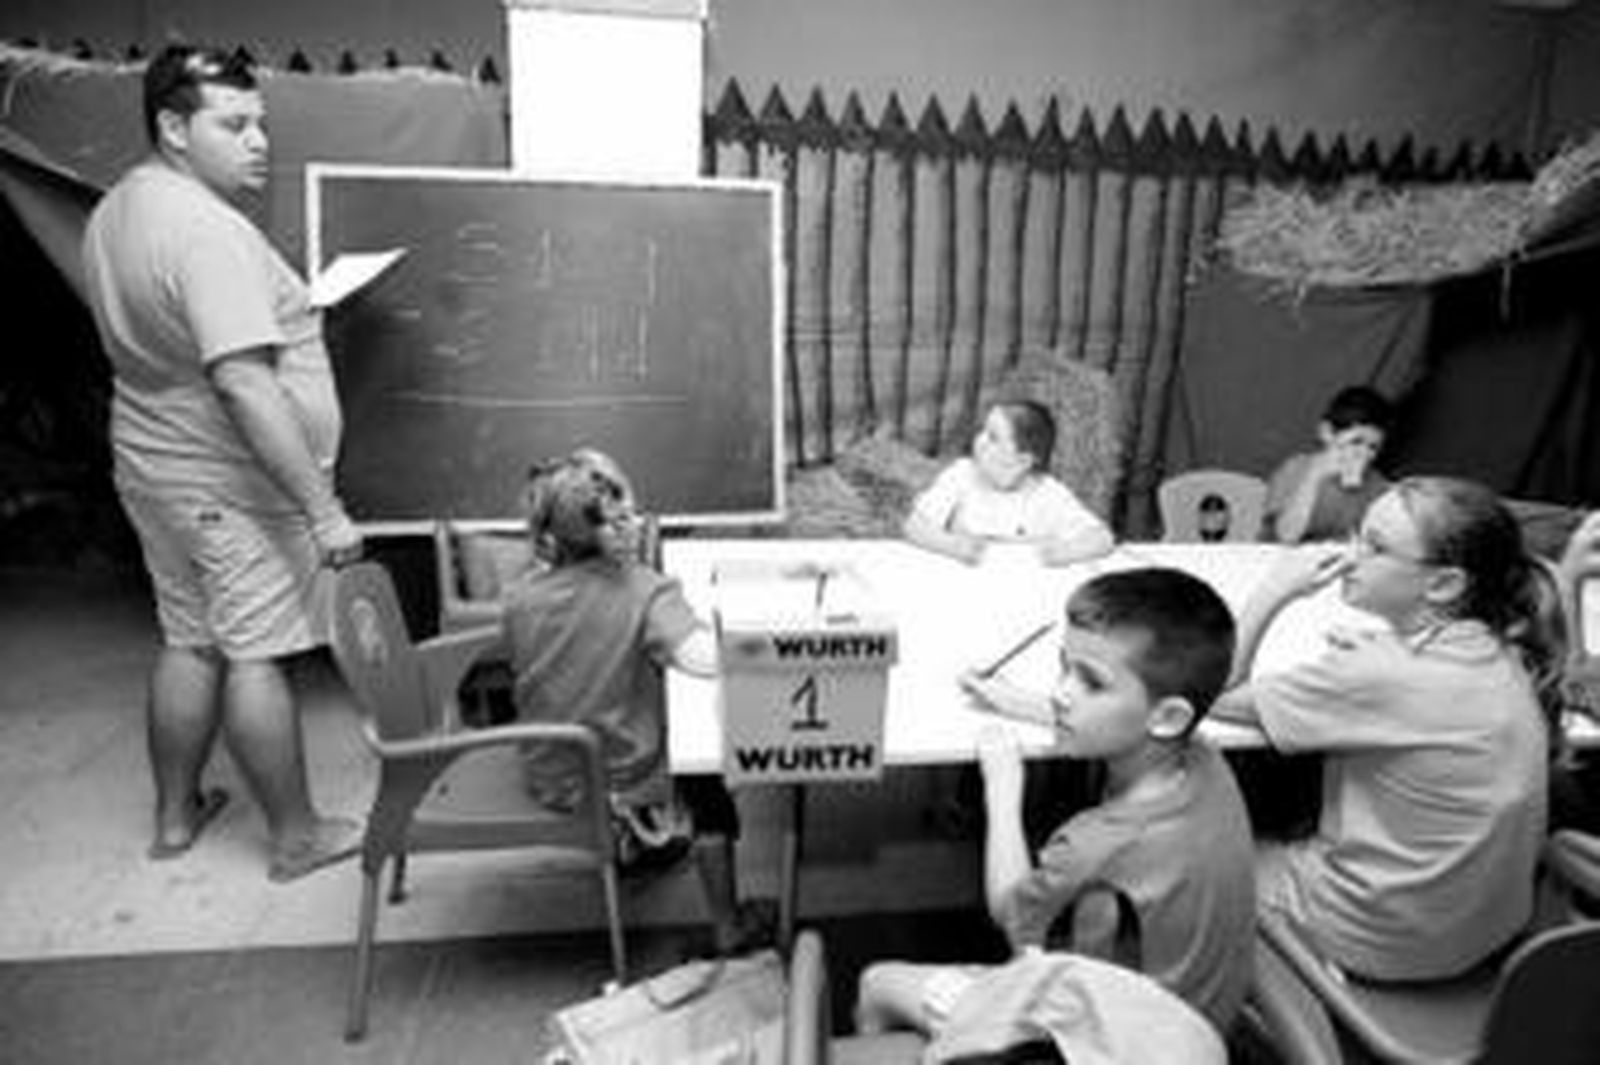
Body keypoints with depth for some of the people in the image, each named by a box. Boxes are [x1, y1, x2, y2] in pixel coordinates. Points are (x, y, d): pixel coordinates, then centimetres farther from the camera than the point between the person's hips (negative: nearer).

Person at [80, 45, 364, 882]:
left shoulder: (115, 211, 9)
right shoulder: (209, 231, -23)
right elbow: (244, 385, -30)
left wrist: (287, 312, 17)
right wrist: (323, 507, -29)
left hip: (150, 463, 9)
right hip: (231, 486, -9)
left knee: (187, 641, 19)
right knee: (256, 656, 1)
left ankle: (175, 814, 35)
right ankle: (297, 838, 17)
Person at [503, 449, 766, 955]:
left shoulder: (519, 595, -11)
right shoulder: (644, 591, -26)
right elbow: (704, 659, -41)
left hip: (547, 780, 5)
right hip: (623, 787, -4)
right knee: (706, 781, 26)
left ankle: (641, 843, 52)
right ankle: (729, 924, 32)